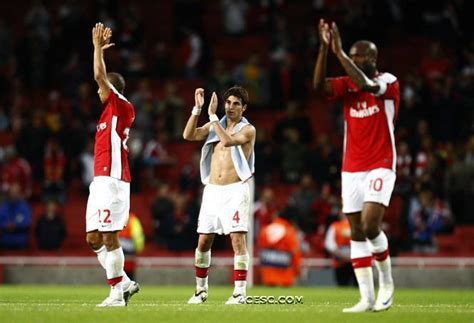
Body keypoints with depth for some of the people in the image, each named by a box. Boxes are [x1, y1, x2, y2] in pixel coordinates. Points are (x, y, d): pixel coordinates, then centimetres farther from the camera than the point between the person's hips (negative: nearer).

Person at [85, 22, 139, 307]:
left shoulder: (122, 107, -6)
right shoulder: (111, 109, 18)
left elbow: (100, 76, -13)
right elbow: (102, 77, 32)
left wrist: (98, 47, -4)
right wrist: (100, 49, 33)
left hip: (112, 181, -9)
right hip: (101, 181, 9)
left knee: (109, 237, -10)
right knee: (94, 238, 8)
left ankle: (117, 294, -8)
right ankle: (124, 283, 13)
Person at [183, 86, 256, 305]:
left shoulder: (248, 130, -2)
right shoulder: (215, 126, 13)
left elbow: (227, 140, -20)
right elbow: (188, 135, 1)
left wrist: (212, 115, -17)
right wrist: (197, 109, -7)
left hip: (235, 190, -5)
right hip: (212, 190, 5)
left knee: (237, 239, -13)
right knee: (203, 241, 6)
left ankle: (239, 292, -13)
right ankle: (201, 290, 18)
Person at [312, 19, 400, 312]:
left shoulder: (388, 82, -6)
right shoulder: (347, 85, 7)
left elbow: (367, 86, -28)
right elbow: (319, 86, -12)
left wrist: (339, 52, -27)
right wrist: (325, 48, -20)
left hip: (380, 167, -5)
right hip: (352, 169, 5)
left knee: (370, 227, -17)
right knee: (357, 233, 1)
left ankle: (387, 281, 7)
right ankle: (367, 298, 3)